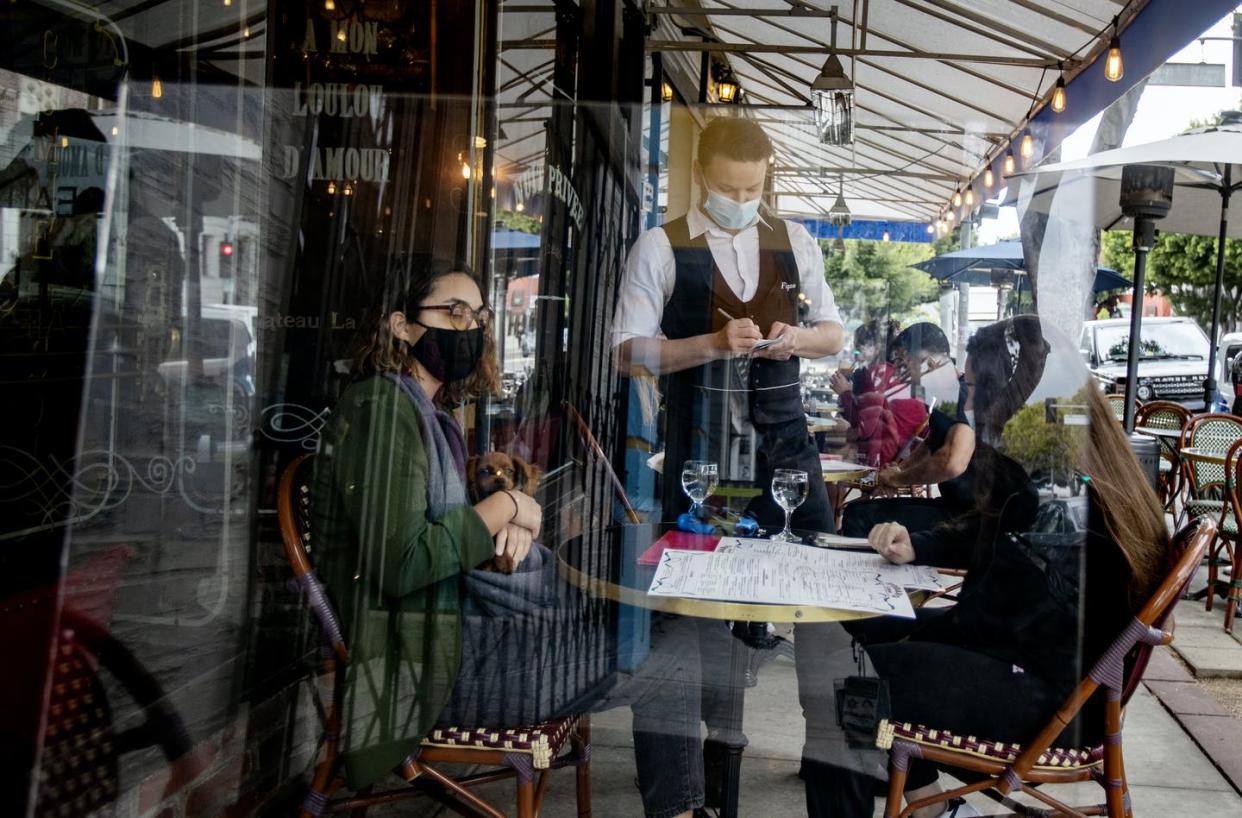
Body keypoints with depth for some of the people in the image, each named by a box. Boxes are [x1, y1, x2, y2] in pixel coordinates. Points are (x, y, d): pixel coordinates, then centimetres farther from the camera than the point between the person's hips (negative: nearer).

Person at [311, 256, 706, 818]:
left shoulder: (431, 412, 15)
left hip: (462, 624, 10)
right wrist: (502, 509, -14)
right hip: (430, 660, -10)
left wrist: (511, 528, -4)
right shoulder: (382, 408, -16)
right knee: (676, 665, -9)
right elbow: (399, 563, -26)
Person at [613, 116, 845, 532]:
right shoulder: (659, 248, -3)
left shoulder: (795, 242, 9)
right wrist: (713, 344, -19)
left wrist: (798, 338, -6)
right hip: (699, 445, -3)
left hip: (784, 437, 3)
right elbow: (629, 353, -6)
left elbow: (832, 335, 17)